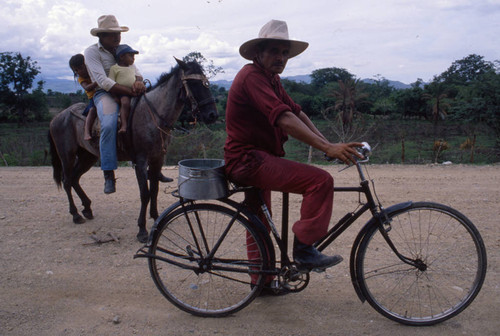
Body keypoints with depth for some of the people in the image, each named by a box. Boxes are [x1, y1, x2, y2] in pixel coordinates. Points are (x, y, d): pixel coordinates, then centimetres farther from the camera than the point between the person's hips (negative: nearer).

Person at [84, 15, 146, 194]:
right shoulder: (92, 52, -3)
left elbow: (135, 70, 11)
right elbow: (103, 81, -15)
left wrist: (138, 82, -16)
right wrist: (131, 92, -24)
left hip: (128, 94, 7)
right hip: (104, 94, -7)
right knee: (109, 125, -34)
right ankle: (109, 175, -29)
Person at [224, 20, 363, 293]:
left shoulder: (271, 78, 14)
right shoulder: (252, 76, -19)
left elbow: (296, 111, 8)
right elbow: (284, 119, -31)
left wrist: (328, 144, -2)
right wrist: (328, 149, -37)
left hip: (253, 158, 11)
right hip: (248, 159, -11)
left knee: (260, 224, 22)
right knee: (321, 180, -21)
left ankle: (261, 281, 38)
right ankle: (304, 251, -11)